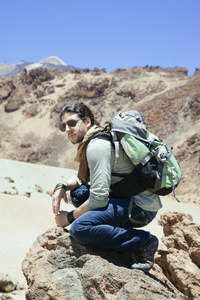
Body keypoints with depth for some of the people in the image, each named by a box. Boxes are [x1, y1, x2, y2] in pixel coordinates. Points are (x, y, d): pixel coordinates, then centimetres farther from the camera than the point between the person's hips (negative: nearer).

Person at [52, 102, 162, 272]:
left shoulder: (97, 146, -16)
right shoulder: (100, 137, 14)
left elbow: (99, 199, -20)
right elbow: (82, 177, 28)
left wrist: (70, 217, -5)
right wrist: (63, 186, 8)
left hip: (141, 207, -10)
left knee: (79, 229, -23)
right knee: (78, 192, 15)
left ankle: (143, 242, -11)